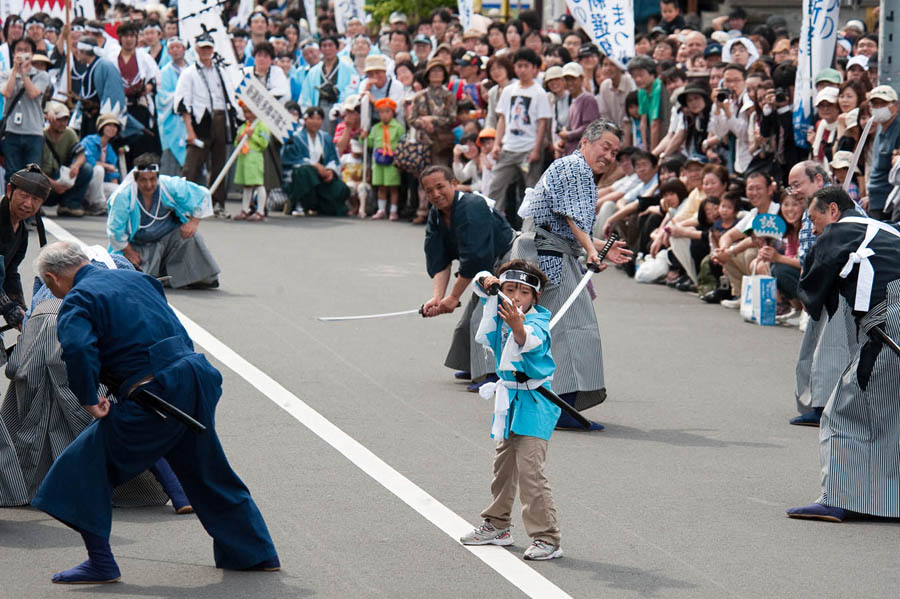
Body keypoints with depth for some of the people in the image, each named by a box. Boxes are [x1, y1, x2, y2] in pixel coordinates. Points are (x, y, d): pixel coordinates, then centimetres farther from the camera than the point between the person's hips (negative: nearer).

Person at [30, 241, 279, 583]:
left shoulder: (76, 301, -5)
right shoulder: (135, 278, 19)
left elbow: (78, 348, -24)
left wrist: (89, 399, -13)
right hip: (197, 381, 8)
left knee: (84, 467, 4)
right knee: (209, 473, 24)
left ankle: (101, 563, 2)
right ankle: (257, 553, 34)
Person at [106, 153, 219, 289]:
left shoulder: (170, 186, -17)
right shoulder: (123, 196, -22)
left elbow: (202, 195, -6)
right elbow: (115, 229, -13)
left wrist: (194, 222, -15)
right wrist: (128, 252, -12)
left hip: (168, 237, 1)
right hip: (140, 246, -1)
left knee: (191, 237, -28)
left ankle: (200, 279, -6)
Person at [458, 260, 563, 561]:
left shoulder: (538, 322, -21)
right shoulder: (500, 309, 1)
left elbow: (530, 342, -42)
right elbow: (482, 282, 13)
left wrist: (518, 326, -64)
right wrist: (486, 280, -11)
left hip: (533, 401, -9)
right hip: (508, 399, 9)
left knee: (530, 468, -17)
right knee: (503, 465, 21)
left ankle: (547, 539, -16)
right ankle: (496, 527, 37)